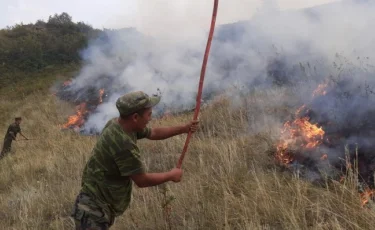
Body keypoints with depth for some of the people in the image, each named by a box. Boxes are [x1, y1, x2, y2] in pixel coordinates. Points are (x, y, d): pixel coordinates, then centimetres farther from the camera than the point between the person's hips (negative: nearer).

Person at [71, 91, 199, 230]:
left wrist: (183, 129, 15)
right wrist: (171, 175, -6)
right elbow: (142, 181, -21)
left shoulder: (117, 123, -1)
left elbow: (153, 133, 16)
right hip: (94, 208, -10)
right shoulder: (123, 144, -31)